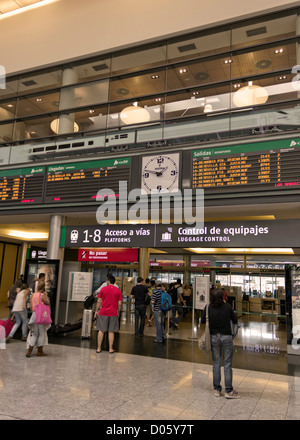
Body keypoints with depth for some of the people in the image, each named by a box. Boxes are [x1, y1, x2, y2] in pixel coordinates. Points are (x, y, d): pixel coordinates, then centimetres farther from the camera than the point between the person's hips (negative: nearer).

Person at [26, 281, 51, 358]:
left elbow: (31, 306, 9)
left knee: (34, 334, 13)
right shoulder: (42, 295, -14)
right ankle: (40, 351, 13)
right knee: (42, 333, 6)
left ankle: (29, 351, 8)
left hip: (34, 315, 6)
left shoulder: (33, 295, 7)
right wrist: (46, 295, -1)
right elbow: (48, 303, -6)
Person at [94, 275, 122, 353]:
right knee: (111, 331, 6)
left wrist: (96, 311, 9)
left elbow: (99, 301, 1)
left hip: (103, 312, 0)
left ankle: (99, 348, 11)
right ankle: (111, 349, 11)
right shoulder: (118, 290, 2)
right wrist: (118, 312, 13)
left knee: (101, 330, 8)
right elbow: (119, 303, 1)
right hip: (113, 313, 0)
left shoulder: (103, 289, 0)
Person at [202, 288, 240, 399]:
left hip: (213, 337, 2)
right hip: (226, 337, -2)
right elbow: (235, 321, -1)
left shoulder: (208, 307, -9)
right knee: (227, 364, 7)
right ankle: (229, 391, 12)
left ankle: (217, 389, 21)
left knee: (216, 363, 13)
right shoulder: (227, 306, -12)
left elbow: (203, 321, -1)